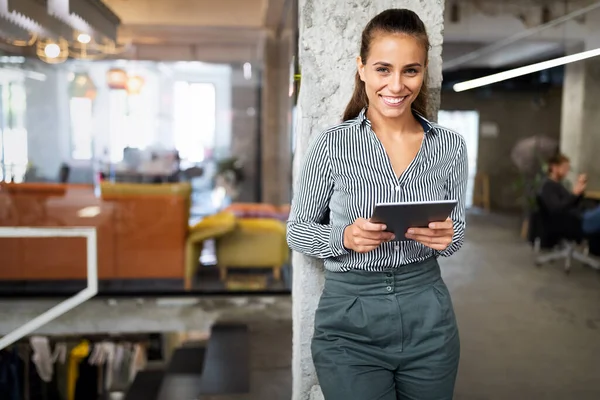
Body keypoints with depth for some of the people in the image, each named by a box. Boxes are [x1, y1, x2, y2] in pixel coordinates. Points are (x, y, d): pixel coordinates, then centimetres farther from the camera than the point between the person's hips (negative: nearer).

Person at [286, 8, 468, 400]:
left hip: (429, 315, 3)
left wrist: (446, 236, -14)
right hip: (350, 323, -3)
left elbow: (457, 231, 9)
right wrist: (345, 238, -20)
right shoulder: (331, 145, -9)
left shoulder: (451, 146, -1)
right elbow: (297, 231, -1)